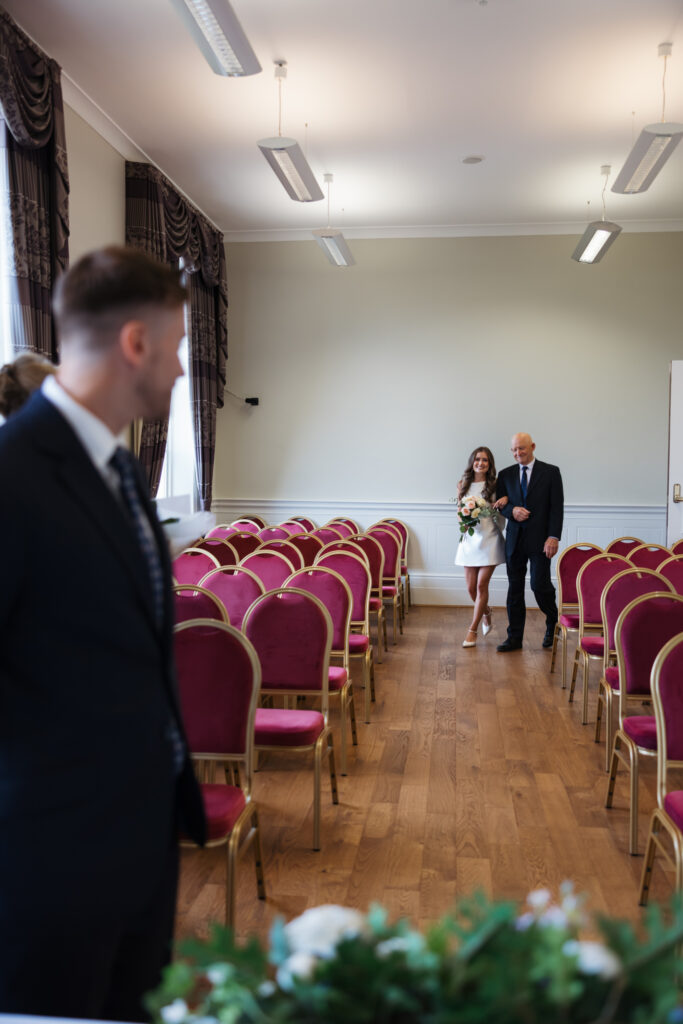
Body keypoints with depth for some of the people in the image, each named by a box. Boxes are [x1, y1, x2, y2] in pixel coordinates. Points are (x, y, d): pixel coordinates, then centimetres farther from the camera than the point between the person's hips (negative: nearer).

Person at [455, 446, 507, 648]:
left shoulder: (495, 485, 1)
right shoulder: (463, 485, 8)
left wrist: (506, 499, -13)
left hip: (490, 538, -3)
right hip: (470, 538, 3)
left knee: (481, 585, -6)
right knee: (471, 588, 5)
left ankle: (472, 630, 2)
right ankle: (486, 611, 37)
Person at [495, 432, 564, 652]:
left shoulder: (550, 472, 1)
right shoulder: (505, 475, 10)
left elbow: (557, 506, -3)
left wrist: (554, 537, -12)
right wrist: (512, 510, -11)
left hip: (539, 539, -3)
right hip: (514, 539, 4)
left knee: (540, 585, -7)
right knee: (514, 588, 5)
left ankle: (552, 625, 22)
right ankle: (514, 637, 13)